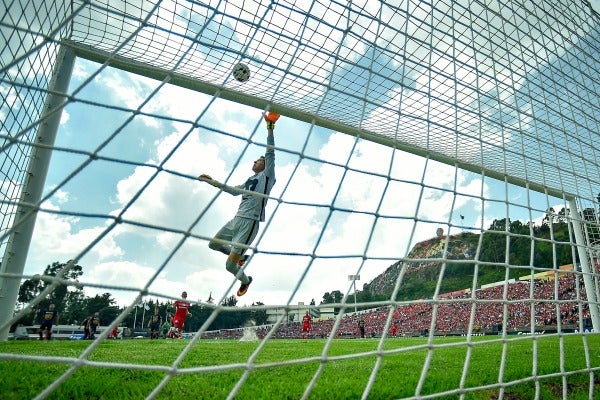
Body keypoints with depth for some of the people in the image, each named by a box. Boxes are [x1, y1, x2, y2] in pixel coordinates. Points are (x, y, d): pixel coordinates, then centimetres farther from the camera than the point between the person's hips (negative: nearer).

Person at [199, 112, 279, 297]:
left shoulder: (266, 176, 2)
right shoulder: (250, 180, 24)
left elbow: (270, 153, -10)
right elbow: (234, 190, 36)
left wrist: (270, 129, -17)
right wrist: (213, 182, 37)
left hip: (250, 222, -9)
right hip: (236, 219, 9)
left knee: (230, 265, -9)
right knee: (213, 244, 18)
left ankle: (245, 281, 23)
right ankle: (241, 256, 33)